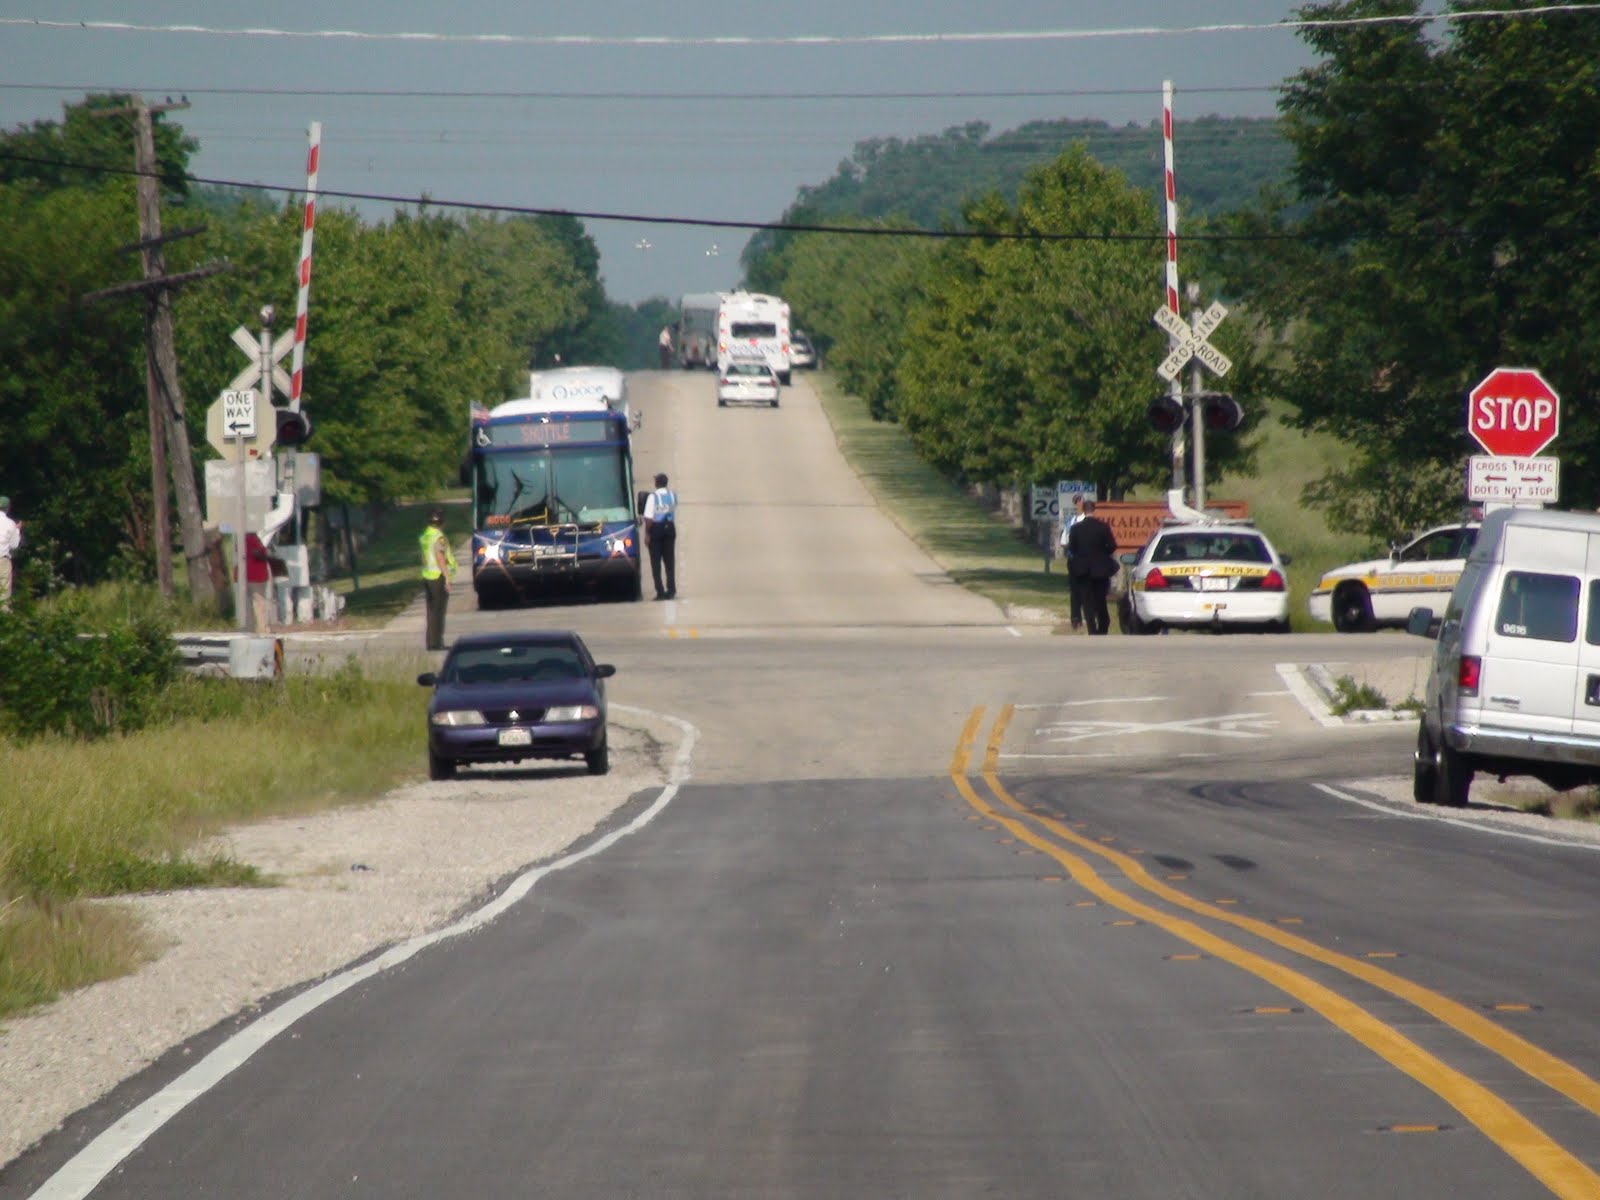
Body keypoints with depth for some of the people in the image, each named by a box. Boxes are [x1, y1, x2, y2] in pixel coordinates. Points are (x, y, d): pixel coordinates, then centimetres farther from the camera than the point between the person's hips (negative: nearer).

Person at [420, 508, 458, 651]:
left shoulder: (425, 536, 11)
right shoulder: (439, 537, -15)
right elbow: (440, 558, -21)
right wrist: (447, 577, -19)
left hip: (427, 576, 8)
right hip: (438, 577, -8)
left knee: (432, 611, 13)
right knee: (438, 611, -4)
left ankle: (431, 642, 16)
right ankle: (436, 642, -4)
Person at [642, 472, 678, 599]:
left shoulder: (653, 496, -11)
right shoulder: (673, 495, 4)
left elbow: (649, 517, -14)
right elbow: (675, 515, 4)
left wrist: (647, 534, -10)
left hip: (656, 528, -4)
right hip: (669, 527, 4)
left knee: (656, 561, 3)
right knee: (670, 560, 11)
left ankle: (660, 592, -2)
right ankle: (671, 590, 9)